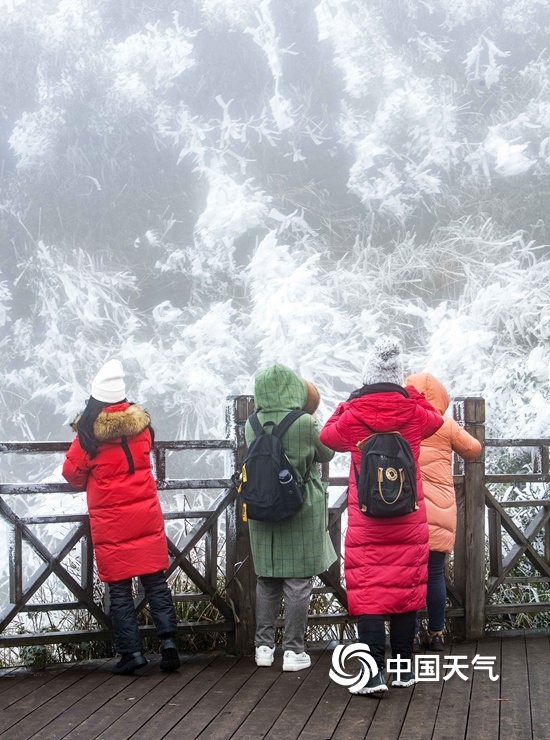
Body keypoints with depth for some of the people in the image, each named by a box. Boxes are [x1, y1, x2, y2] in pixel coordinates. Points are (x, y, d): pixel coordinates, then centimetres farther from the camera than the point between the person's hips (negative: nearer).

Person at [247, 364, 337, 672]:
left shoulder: (252, 425, -3)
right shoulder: (306, 424, -15)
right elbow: (327, 454, 2)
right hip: (302, 510, -4)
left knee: (266, 580, 13)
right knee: (298, 581, 2)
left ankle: (264, 646, 17)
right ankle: (293, 650, 5)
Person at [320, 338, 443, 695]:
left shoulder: (353, 416, -9)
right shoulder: (414, 413, -4)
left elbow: (328, 435, 12)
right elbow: (436, 419, 20)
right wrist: (411, 394, 26)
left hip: (366, 521, -2)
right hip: (409, 521, 2)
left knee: (368, 591, 0)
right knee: (406, 588, 10)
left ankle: (375, 671, -7)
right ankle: (405, 668, 17)